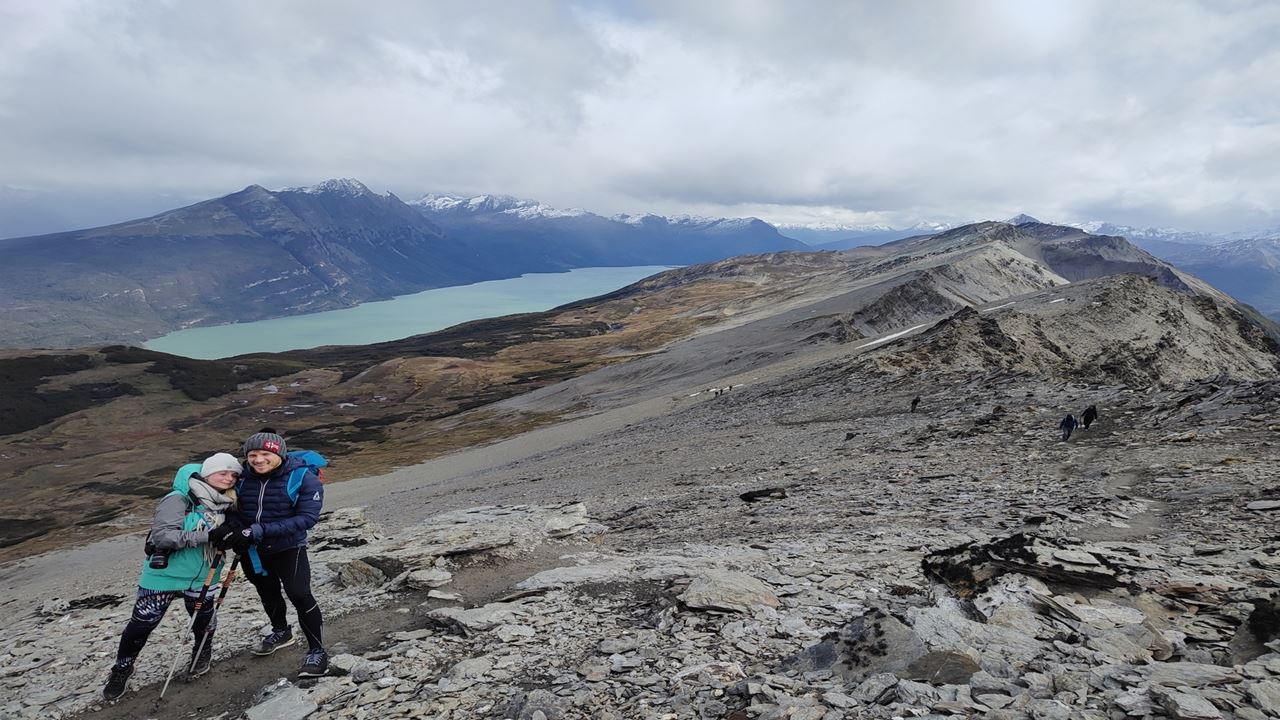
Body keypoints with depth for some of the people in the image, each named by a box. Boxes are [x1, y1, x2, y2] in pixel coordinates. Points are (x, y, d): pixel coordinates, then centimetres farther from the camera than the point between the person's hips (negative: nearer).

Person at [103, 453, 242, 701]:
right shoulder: (178, 500, -20)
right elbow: (162, 535, -28)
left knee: (203, 620, 12)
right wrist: (209, 535, -35)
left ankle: (202, 653, 43)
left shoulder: (225, 503, -1)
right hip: (166, 573, -4)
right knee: (141, 624, 6)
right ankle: (122, 668, 32)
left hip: (202, 577, 4)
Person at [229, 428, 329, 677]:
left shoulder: (303, 478, -20)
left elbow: (307, 518, -25)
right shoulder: (243, 478, -6)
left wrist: (261, 530, -32)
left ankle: (317, 651, 2)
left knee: (299, 594, -14)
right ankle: (281, 633, 51)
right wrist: (234, 531, -20)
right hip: (252, 550, 5)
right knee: (268, 592, 24)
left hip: (288, 547, -5)